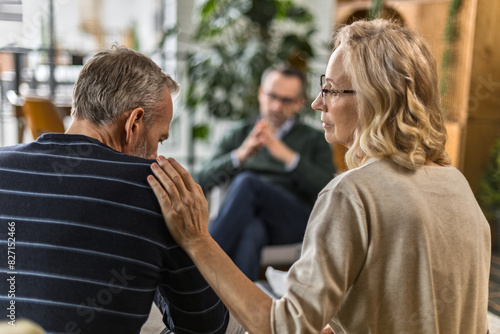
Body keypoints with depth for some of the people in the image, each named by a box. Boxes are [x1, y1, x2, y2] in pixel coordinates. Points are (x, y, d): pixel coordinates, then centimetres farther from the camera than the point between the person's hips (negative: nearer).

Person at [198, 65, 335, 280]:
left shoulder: (314, 140, 19)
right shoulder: (238, 135, 24)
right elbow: (205, 180, 8)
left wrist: (286, 155, -13)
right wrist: (240, 155, -10)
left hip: (294, 220, -1)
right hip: (245, 216, 2)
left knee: (246, 181, -31)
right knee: (249, 232, -38)